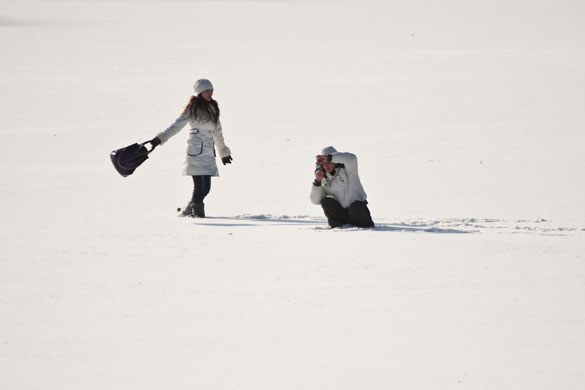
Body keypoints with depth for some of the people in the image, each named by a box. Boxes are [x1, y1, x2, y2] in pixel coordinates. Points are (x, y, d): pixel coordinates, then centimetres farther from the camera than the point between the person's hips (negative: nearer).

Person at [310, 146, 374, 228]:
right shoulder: (324, 177, 1)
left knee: (355, 208, -36)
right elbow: (316, 200, -5)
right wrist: (317, 181, -20)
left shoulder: (346, 169, -10)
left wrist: (329, 157, -41)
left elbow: (352, 158, -36)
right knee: (326, 202, -22)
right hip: (340, 210, 3)